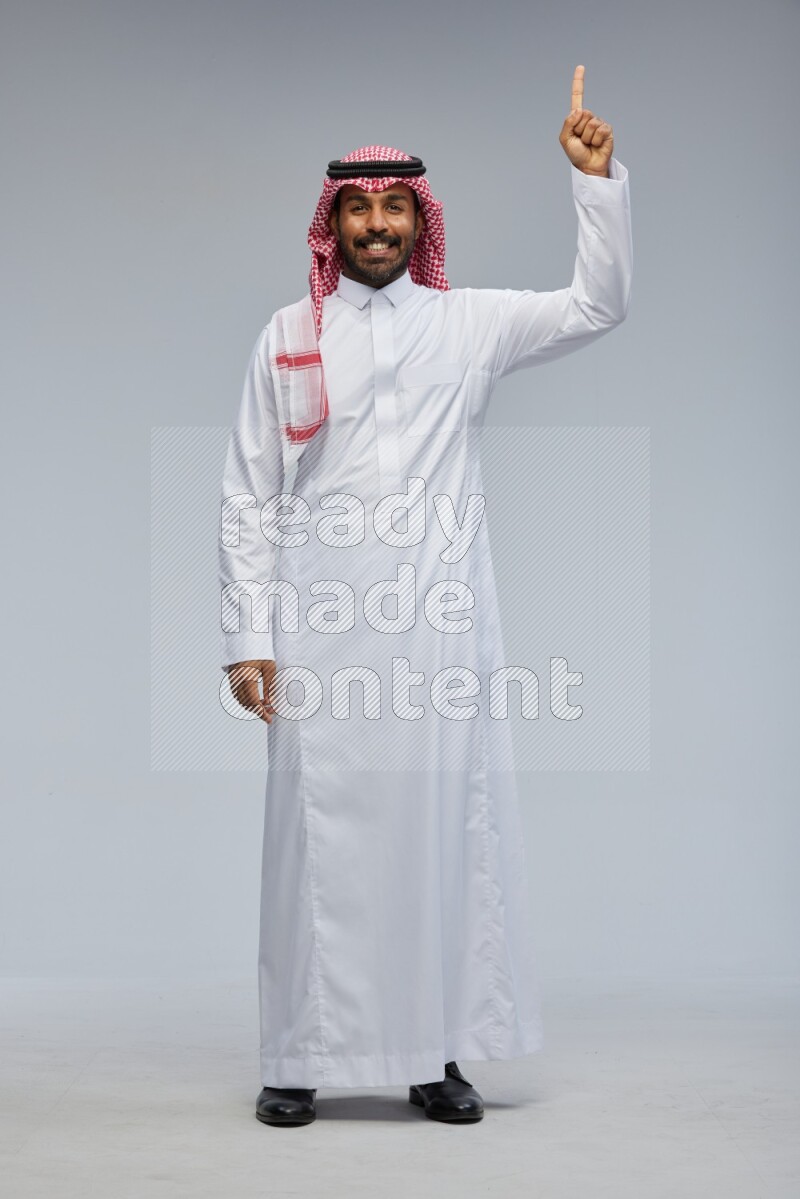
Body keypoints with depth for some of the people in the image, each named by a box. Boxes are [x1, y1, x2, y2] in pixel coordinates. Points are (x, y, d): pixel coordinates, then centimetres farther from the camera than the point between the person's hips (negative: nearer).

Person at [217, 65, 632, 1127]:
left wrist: (598, 181, -3)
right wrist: (246, 638, 0)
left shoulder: (470, 322, 10)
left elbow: (599, 307, 7)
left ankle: (436, 1053, 13)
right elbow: (249, 499, 7)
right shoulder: (287, 338, 9)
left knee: (447, 823, 2)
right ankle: (300, 1059, 11)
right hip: (323, 627, 0)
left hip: (442, 624, 1)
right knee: (321, 831, 0)